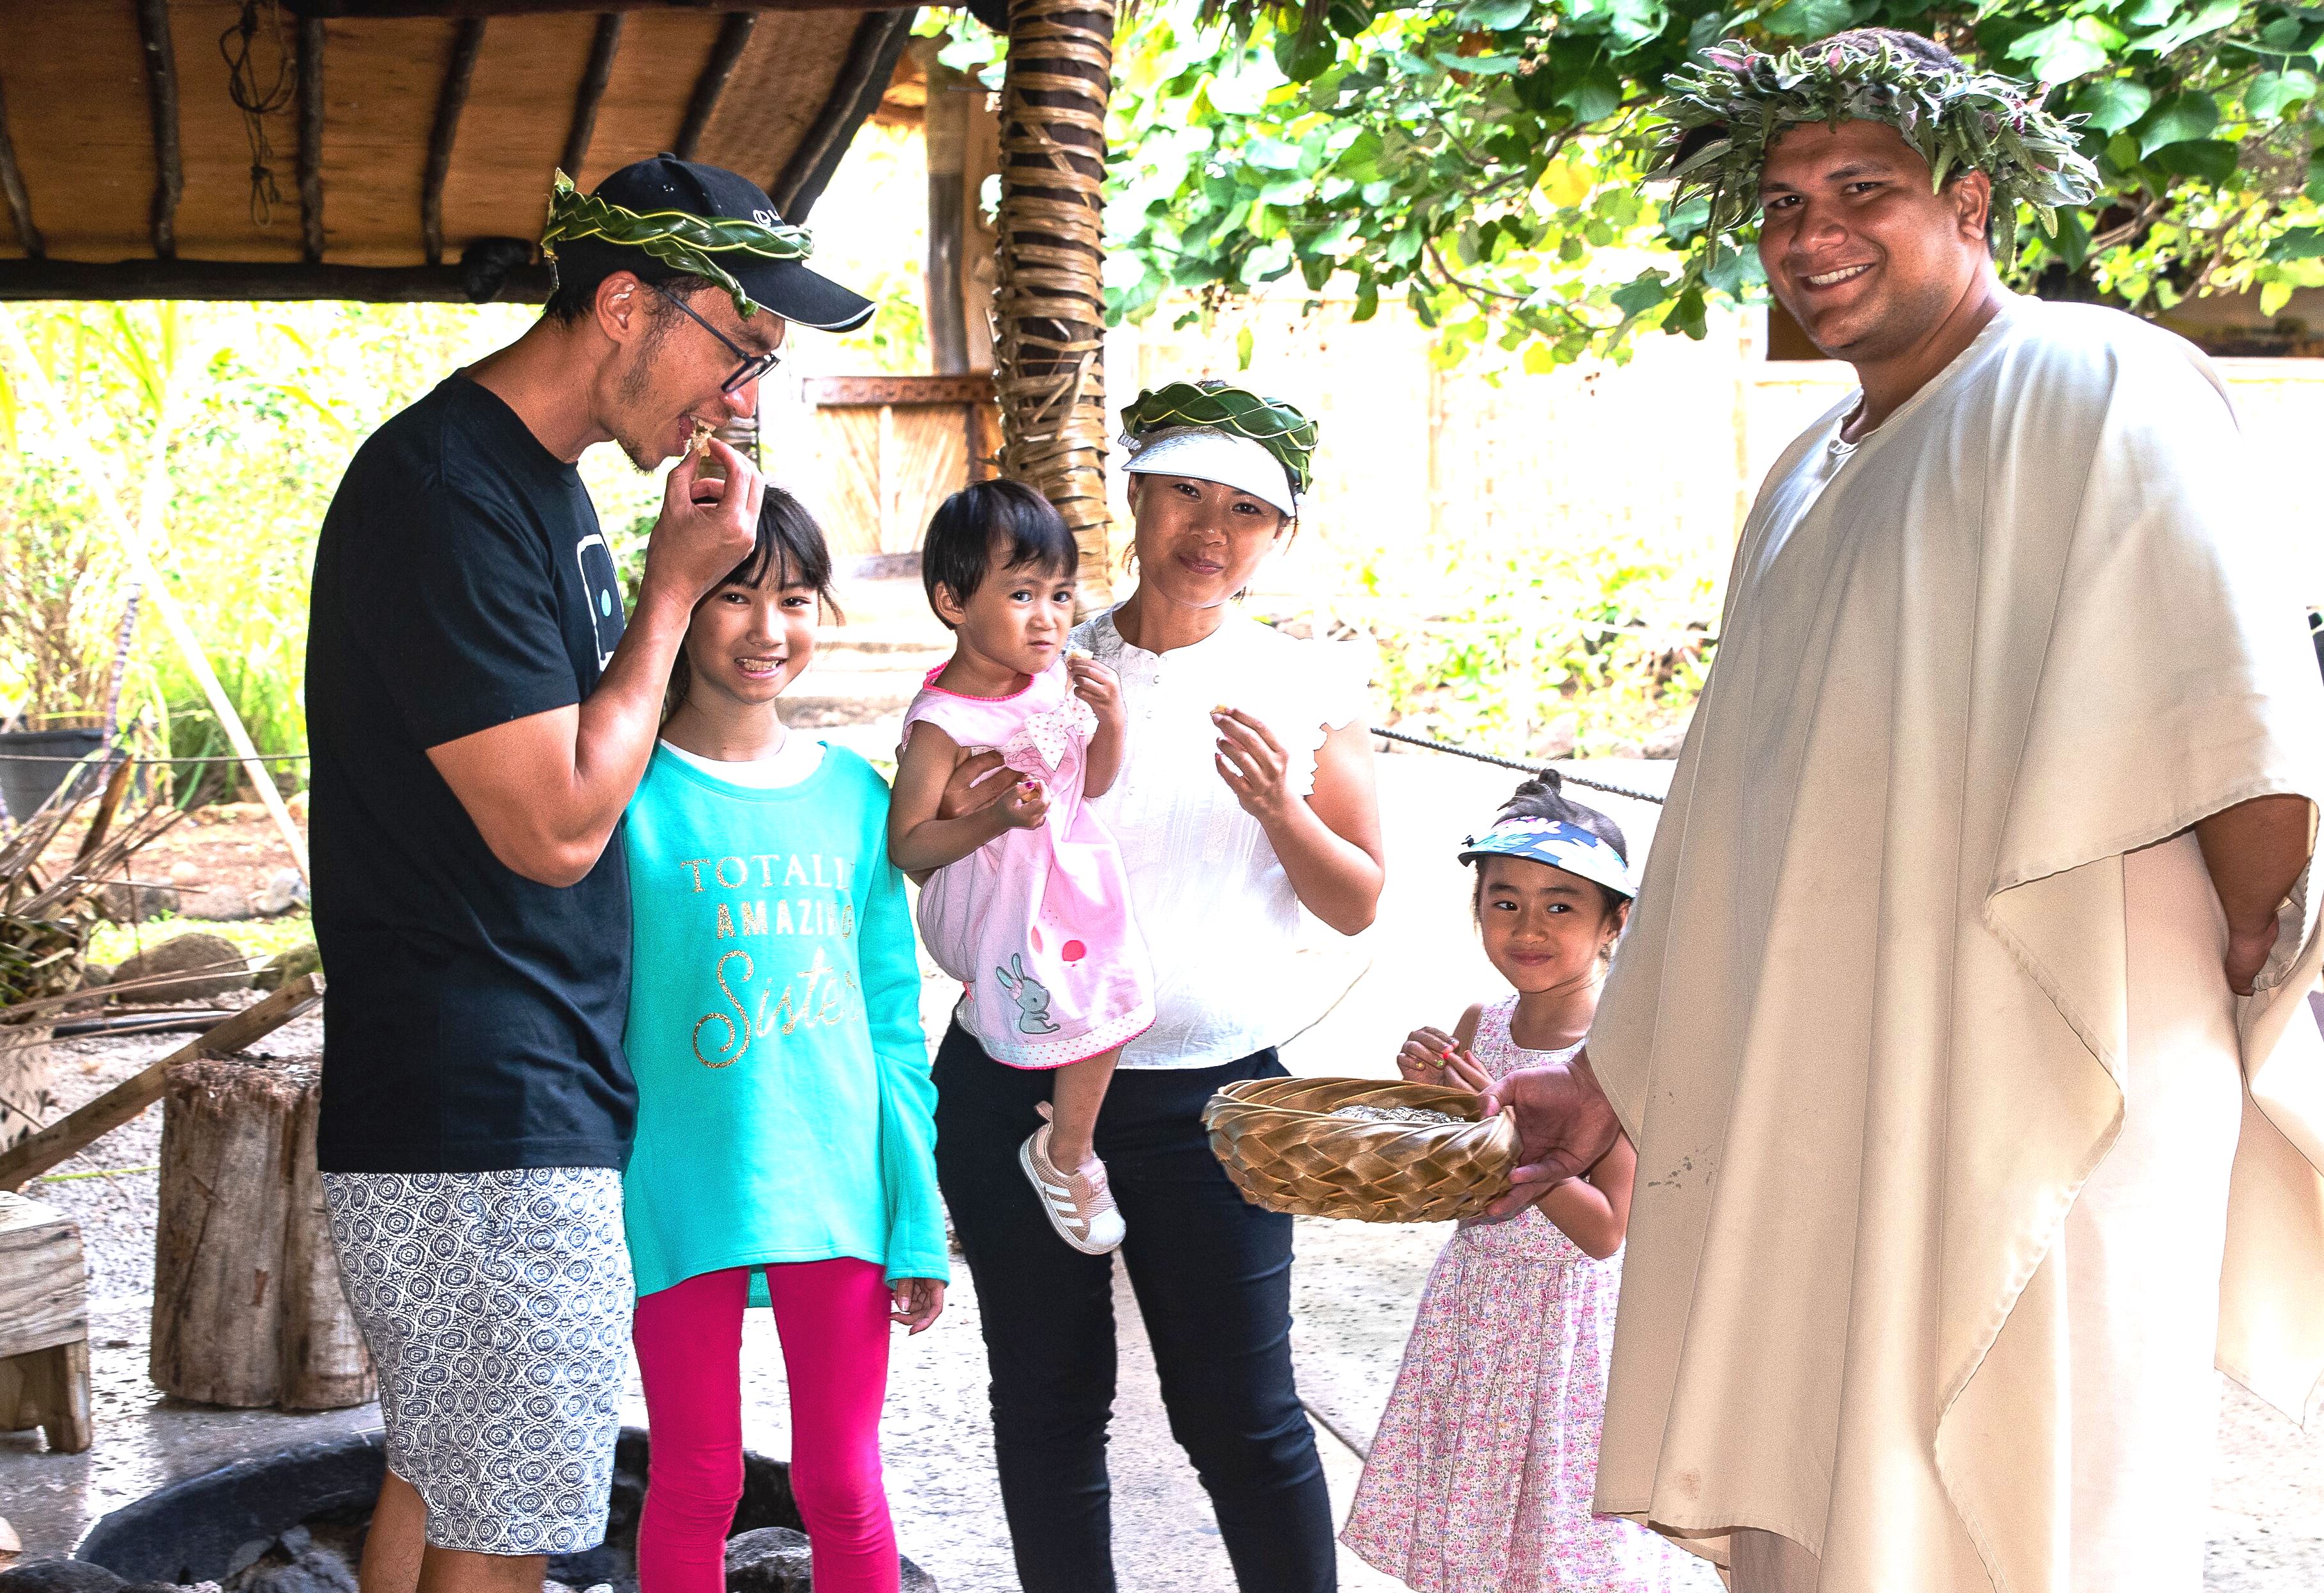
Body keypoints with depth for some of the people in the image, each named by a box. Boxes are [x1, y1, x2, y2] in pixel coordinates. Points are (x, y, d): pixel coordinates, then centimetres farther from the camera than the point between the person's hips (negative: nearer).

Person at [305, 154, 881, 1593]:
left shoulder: (543, 476, 13)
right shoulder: (448, 493, -19)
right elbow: (554, 826, -20)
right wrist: (673, 583, -12)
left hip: (527, 1095, 10)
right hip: (485, 1122, -10)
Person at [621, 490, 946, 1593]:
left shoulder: (853, 793, 4)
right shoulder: (629, 792, -6)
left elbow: (892, 1017, 7)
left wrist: (919, 1219, 6)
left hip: (839, 1188, 3)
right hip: (682, 1194, -2)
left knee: (843, 1484, 10)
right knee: (696, 1485, 9)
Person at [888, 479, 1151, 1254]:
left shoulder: (1058, 677, -5)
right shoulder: (942, 723, -25)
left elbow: (1091, 783, 7)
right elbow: (906, 845, -22)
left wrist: (1109, 719, -12)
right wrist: (997, 819, -34)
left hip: (1069, 868, 7)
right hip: (1002, 900, -7)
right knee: (1090, 1014, -5)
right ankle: (1066, 1156, 18)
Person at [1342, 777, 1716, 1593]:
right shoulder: (1479, 1028, 0)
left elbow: (1605, 1232, -20)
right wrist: (1428, 1094, -11)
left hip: (1572, 1312, -5)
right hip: (1476, 1305, 6)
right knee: (1472, 1518, 15)